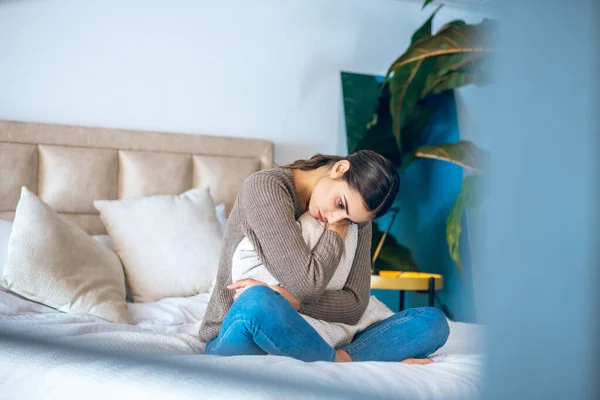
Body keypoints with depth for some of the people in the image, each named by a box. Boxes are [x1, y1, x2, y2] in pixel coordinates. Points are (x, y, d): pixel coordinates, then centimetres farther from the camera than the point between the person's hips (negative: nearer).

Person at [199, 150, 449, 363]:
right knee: (258, 303, -43)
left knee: (433, 322, -12)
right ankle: (346, 361, -21)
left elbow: (354, 307, -8)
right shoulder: (265, 187, -16)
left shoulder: (356, 221, 1)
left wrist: (280, 296, -22)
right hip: (237, 341, -4)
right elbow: (307, 285, -25)